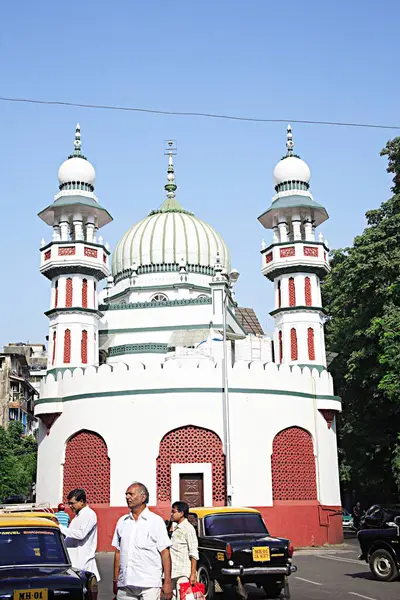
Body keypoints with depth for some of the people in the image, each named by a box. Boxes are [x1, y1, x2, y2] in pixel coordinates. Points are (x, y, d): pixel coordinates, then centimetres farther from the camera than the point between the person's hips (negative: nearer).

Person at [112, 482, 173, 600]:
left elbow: (165, 553, -3)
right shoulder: (122, 522, 13)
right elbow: (118, 552, 16)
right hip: (125, 585, 4)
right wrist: (115, 580, 12)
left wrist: (167, 582, -9)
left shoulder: (156, 521, 0)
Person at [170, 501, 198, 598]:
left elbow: (194, 554, -15)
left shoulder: (188, 528, -11)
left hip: (183, 573, -9)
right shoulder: (176, 528, 15)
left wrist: (193, 574, -20)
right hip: (174, 572, 9)